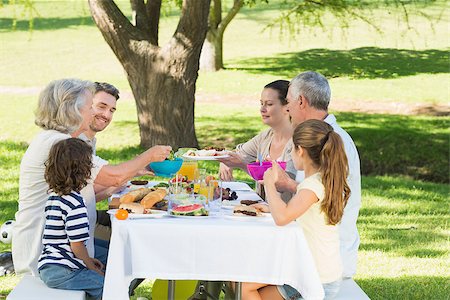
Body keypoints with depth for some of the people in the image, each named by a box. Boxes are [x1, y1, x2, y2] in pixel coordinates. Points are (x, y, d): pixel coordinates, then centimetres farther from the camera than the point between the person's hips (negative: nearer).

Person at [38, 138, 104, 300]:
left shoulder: (53, 197, 12)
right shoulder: (75, 203, -18)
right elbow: (77, 245, -18)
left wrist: (87, 260, 20)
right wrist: (92, 267, -2)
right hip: (61, 273, -10)